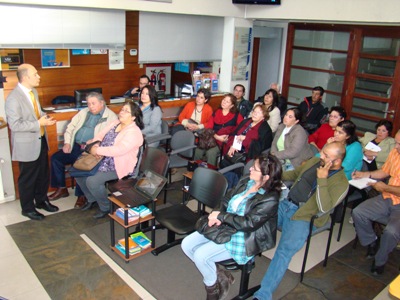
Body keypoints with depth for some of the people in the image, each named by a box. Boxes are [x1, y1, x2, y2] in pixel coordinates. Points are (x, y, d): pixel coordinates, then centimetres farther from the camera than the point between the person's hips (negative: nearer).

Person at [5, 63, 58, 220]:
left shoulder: (33, 92, 5)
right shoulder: (13, 98, -21)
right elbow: (15, 125, -24)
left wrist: (45, 117, -2)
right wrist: (39, 123, -25)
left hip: (41, 140, 8)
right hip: (27, 144, -8)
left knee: (43, 174, 19)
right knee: (28, 178, 8)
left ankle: (41, 200, 39)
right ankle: (27, 208, 26)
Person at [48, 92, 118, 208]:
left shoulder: (111, 116, -3)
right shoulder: (83, 112, 17)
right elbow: (70, 127, 19)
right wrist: (67, 142, 3)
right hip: (75, 146, 7)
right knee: (55, 158, -6)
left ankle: (82, 195, -9)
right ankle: (61, 189, 10)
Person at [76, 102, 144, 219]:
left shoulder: (134, 132, -19)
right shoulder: (115, 123, 8)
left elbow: (118, 150, -30)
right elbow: (100, 135, 10)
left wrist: (98, 150, -22)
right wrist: (94, 145, -12)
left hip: (118, 166, -9)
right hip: (103, 160, 9)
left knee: (92, 181, -24)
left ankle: (106, 207, 1)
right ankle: (92, 199, 23)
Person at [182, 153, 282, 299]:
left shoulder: (270, 200, -21)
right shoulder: (246, 182, 2)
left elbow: (249, 223, -25)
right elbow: (226, 200, 8)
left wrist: (221, 216, -17)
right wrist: (217, 217, -12)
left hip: (242, 239, -8)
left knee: (200, 255, -22)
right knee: (186, 244, -1)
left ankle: (213, 287, 10)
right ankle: (218, 275, 13)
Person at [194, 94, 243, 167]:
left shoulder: (236, 115, 9)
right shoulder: (216, 112, 19)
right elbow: (209, 127, 8)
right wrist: (217, 137, -11)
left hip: (224, 142, -3)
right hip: (213, 139, 3)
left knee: (211, 152, -31)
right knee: (198, 150, -25)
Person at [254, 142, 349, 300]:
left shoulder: (341, 183, -9)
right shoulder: (314, 161, 9)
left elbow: (324, 208, -20)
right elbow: (294, 174, 26)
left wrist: (322, 179, -23)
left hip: (302, 218, -7)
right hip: (285, 204, 7)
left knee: (284, 251, -26)